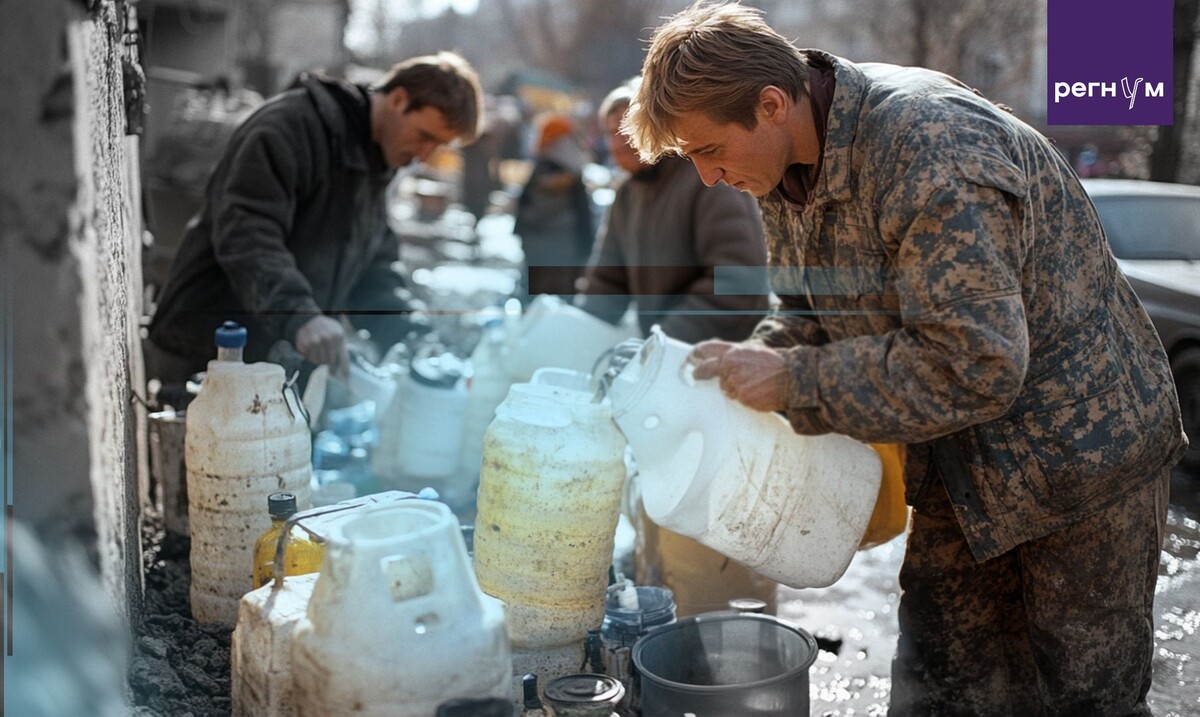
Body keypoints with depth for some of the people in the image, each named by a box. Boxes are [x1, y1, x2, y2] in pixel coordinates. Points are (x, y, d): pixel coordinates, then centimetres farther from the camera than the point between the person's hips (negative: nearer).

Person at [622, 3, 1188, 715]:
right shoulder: (788, 163, -3)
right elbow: (812, 313, 10)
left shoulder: (932, 147, -31)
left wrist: (796, 381, -28)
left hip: (1080, 447, -8)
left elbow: (975, 365, -34)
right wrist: (749, 364, -11)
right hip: (963, 458, 8)